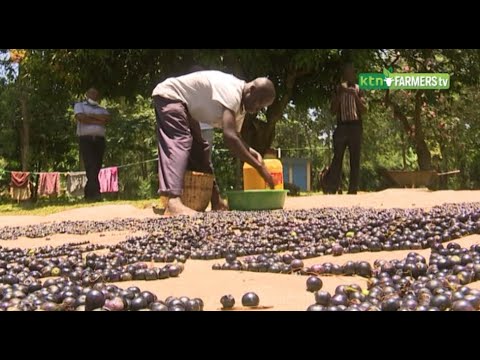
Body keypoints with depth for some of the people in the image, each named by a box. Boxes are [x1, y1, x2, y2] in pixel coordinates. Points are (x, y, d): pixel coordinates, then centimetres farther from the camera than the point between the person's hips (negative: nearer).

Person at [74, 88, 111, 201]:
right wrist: (98, 121, -2)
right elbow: (80, 117, -5)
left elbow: (107, 118, 3)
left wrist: (90, 115, -4)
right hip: (86, 139, -4)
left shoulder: (102, 109, 26)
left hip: (99, 140, 4)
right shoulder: (79, 105, 16)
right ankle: (95, 192, -27)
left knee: (96, 167, 0)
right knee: (90, 166, -18)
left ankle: (88, 194, 7)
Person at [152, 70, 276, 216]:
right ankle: (173, 201, -40)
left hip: (185, 105, 11)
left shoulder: (240, 104, 1)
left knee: (200, 149, 10)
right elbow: (229, 137, -40)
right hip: (168, 96, -11)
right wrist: (259, 166, -38)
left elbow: (233, 136, 7)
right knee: (179, 143, -26)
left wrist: (249, 151, -15)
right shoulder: (232, 92, -31)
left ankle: (214, 200, 15)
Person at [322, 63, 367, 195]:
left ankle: (353, 190, 1)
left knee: (355, 160, -1)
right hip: (341, 126, 0)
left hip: (355, 126, 0)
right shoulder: (338, 90, 13)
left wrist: (355, 95, -11)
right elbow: (333, 110, 3)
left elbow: (364, 110, 1)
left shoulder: (358, 90, 11)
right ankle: (331, 188, -7)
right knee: (337, 158, -7)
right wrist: (339, 94, -6)